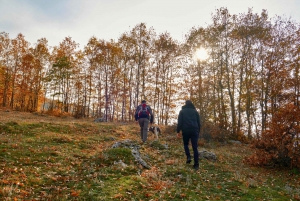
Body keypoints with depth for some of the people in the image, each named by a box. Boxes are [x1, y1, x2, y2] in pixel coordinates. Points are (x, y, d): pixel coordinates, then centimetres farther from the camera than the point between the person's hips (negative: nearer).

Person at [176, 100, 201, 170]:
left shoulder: (182, 111, 10)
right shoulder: (195, 111, 16)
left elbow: (179, 122, 1)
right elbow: (199, 123, 15)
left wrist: (178, 131, 3)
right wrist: (198, 132, 19)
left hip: (186, 130, -1)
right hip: (194, 130, 1)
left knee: (186, 144, 21)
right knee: (195, 147, 0)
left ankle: (188, 157, -1)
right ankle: (196, 164, -5)